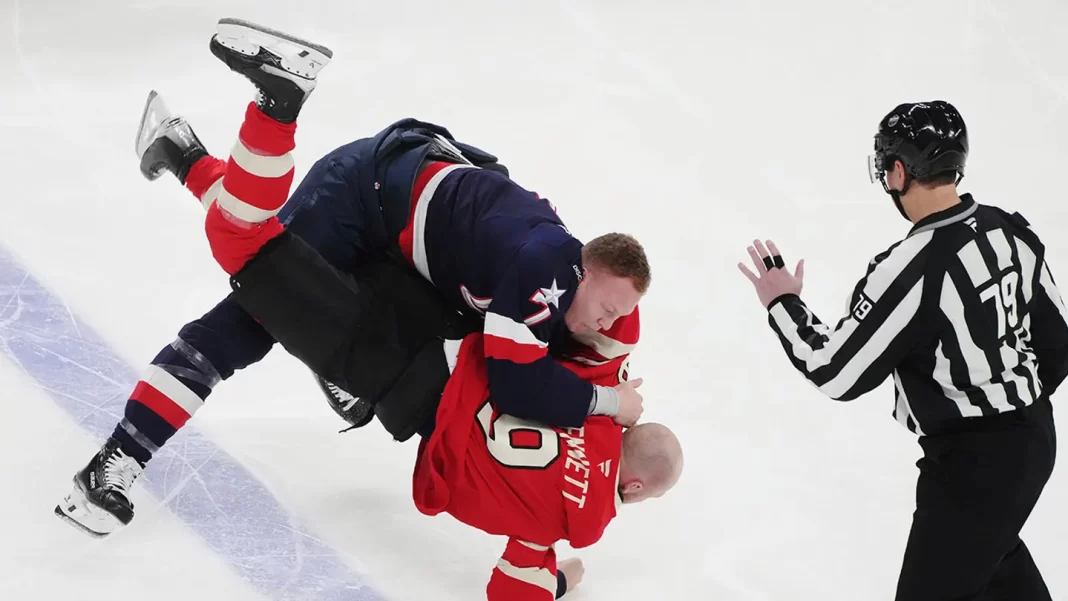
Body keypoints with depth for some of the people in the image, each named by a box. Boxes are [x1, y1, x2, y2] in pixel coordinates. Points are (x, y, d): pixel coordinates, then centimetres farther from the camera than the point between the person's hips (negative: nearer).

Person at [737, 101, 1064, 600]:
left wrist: (782, 305, -4)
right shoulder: (1011, 231, -3)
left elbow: (837, 372, -20)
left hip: (972, 463, -9)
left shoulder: (913, 268, -28)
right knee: (992, 549, 33)